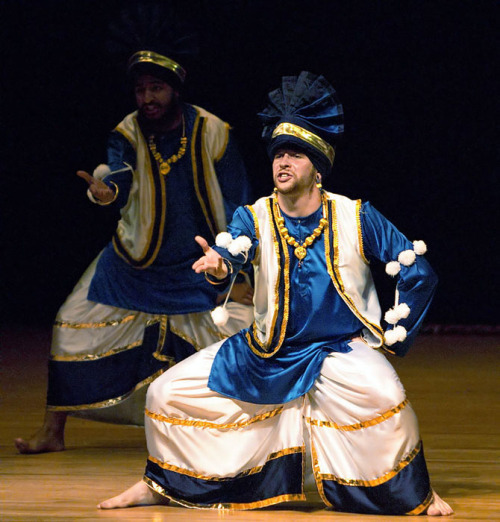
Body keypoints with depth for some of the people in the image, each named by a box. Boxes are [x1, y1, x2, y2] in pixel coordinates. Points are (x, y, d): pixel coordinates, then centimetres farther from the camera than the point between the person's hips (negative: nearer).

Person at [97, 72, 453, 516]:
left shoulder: (355, 218, -9)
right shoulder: (255, 218, -6)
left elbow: (420, 274, -4)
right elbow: (232, 250, -28)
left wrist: (390, 337, -7)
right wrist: (218, 266, -51)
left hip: (339, 349, -3)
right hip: (269, 352, 3)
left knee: (380, 393, -36)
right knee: (167, 394, -4)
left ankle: (415, 492, -14)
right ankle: (162, 484, 22)